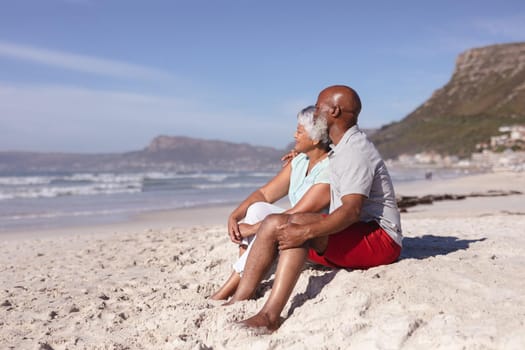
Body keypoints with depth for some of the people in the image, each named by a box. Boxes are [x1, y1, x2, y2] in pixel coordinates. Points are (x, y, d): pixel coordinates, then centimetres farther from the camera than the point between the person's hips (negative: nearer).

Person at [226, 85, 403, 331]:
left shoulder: (356, 151, -15)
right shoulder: (340, 149, 16)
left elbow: (352, 210, -28)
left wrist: (305, 232, -36)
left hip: (380, 240, -9)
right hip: (350, 238, 9)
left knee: (296, 222, -31)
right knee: (274, 223, -6)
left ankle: (270, 315, -38)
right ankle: (239, 301, -12)